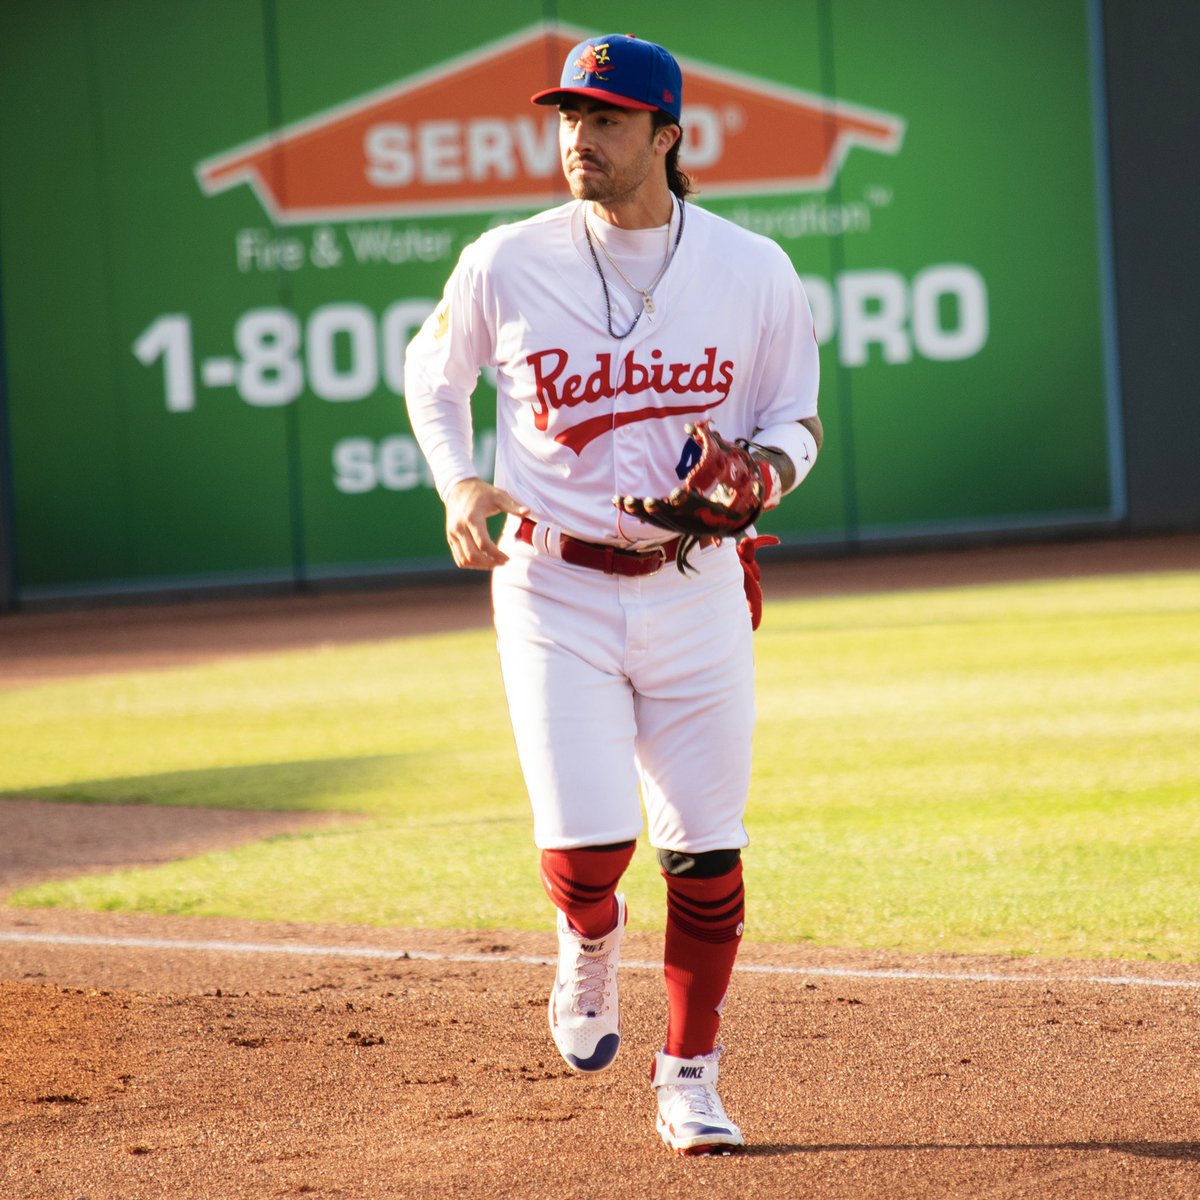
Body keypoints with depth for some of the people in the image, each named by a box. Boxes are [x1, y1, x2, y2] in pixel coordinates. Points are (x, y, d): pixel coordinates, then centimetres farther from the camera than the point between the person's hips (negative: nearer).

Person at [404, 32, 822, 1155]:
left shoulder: (755, 272, -3)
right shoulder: (505, 264, -4)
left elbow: (794, 421, 8)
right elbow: (432, 372, 13)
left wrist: (762, 468, -15)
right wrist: (459, 484, -4)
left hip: (696, 590, 1)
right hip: (555, 589, -1)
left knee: (705, 854, 3)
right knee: (585, 846, -11)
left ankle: (688, 1083, 20)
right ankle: (590, 939, 26)